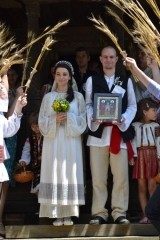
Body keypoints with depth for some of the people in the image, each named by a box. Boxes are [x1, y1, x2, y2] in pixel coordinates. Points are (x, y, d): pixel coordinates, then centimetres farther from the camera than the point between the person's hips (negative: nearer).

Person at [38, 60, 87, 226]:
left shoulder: (78, 97, 8)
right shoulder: (48, 97, 9)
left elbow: (82, 121, 3)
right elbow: (42, 121, 5)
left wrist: (68, 118, -13)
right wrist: (55, 120, -12)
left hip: (71, 142, 0)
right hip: (53, 141, 0)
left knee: (70, 174, -3)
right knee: (54, 175, -4)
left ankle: (68, 214, 1)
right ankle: (56, 214, -1)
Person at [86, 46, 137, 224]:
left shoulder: (126, 81, 12)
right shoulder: (92, 80, 10)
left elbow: (132, 105, 8)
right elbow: (88, 104, 5)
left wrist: (124, 119, -10)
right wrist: (93, 118, -13)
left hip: (119, 132, 0)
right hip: (98, 132, 0)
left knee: (121, 175, -1)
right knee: (98, 176, 2)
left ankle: (119, 212, 6)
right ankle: (99, 212, 9)